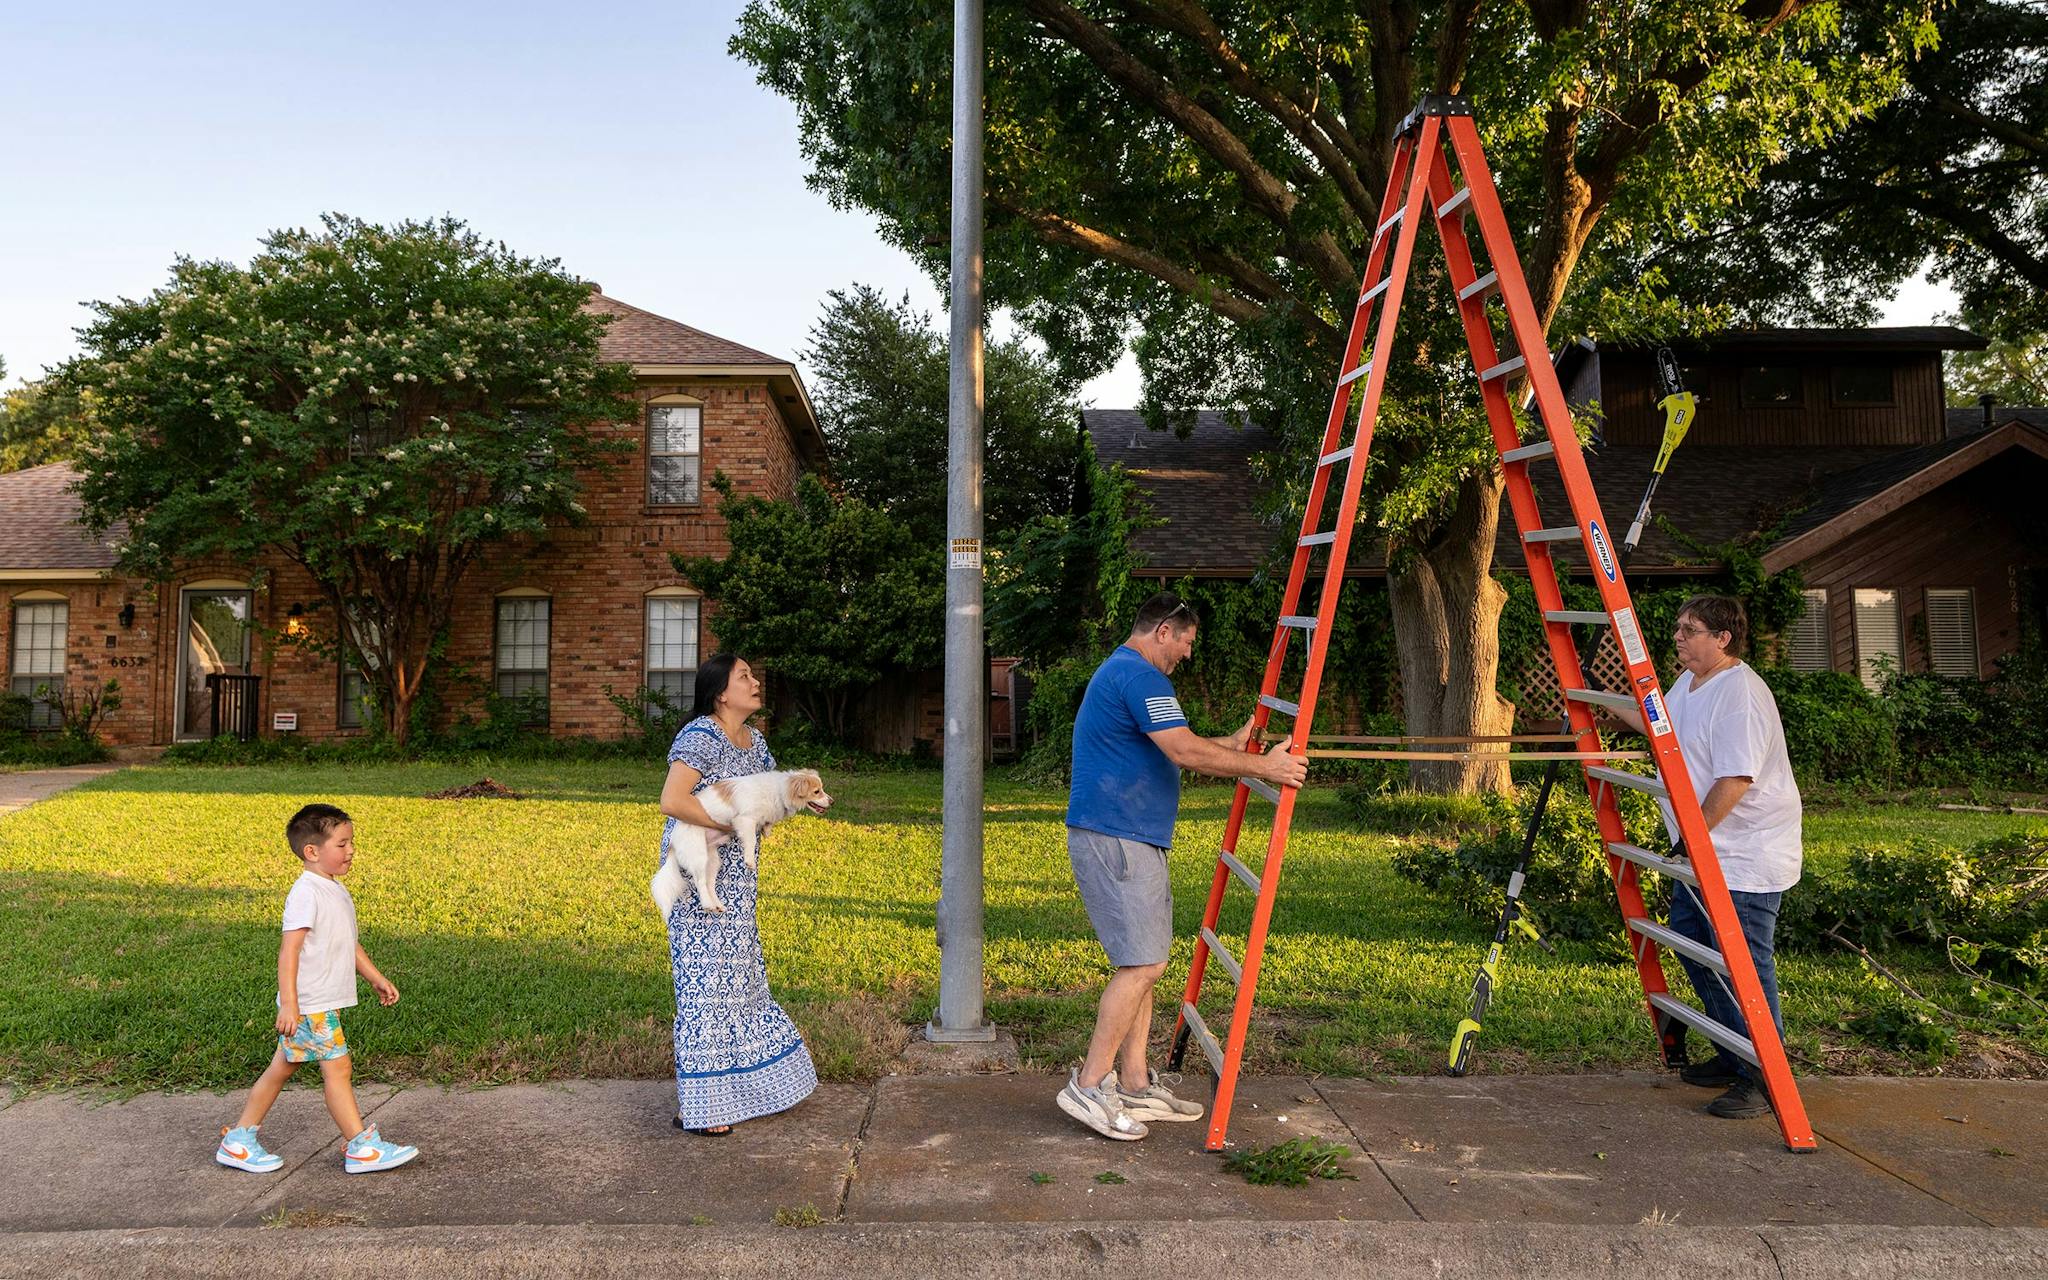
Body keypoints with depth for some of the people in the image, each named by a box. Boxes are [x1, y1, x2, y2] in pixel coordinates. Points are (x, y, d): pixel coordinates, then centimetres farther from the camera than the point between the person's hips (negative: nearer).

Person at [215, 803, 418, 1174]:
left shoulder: (335, 890, 13)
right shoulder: (306, 893, -18)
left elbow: (348, 944, 22)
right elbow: (289, 950, -22)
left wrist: (377, 978, 22)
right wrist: (289, 1004, -25)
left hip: (325, 1004, 10)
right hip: (308, 1005, -10)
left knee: (282, 1068, 16)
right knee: (336, 1068, -5)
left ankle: (238, 1140, 28)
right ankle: (362, 1149, 1)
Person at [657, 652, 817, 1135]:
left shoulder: (754, 740, 11)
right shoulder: (700, 737, -17)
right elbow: (672, 801, -26)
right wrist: (733, 823, -22)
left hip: (735, 876, 9)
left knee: (738, 977, 17)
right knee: (704, 981, -3)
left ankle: (739, 1086, 31)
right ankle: (694, 1108, 8)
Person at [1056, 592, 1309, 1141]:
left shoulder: (1118, 672, 22)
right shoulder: (1139, 674, -13)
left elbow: (1176, 748, 31)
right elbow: (1185, 752, -21)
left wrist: (1233, 744, 36)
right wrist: (1261, 767, -12)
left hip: (1128, 840, 11)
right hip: (1115, 841, -11)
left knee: (1142, 962, 12)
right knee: (1143, 963, -10)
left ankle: (1135, 1086, 16)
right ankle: (1089, 1086, -4)